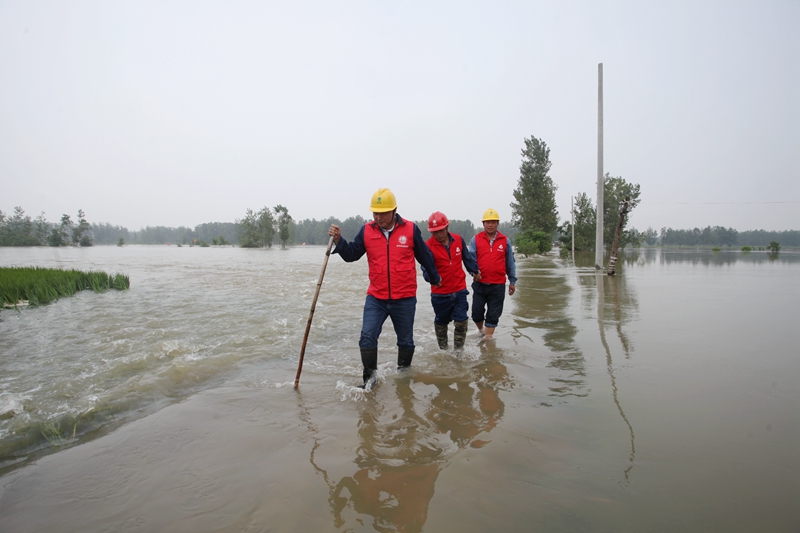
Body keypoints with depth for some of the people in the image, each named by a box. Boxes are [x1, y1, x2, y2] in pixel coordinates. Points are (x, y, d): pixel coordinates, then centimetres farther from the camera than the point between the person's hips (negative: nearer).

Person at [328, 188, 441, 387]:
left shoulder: (410, 229, -6)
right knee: (367, 337, -9)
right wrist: (339, 241, -15)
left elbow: (425, 256, 7)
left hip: (405, 298, -1)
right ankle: (370, 377, 8)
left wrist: (435, 278, 20)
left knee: (405, 341, 14)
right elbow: (352, 254, 4)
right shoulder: (367, 230, -1)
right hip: (376, 298, 1)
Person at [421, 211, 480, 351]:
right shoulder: (428, 245, -15)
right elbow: (426, 269, -24)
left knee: (461, 321, -3)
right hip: (440, 293, -1)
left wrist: (475, 271, 27)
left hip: (459, 290, 2)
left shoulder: (458, 240, -4)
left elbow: (467, 258, 13)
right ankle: (443, 348, 36)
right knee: (441, 322, 15)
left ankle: (458, 349, 16)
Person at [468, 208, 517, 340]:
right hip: (479, 284, 0)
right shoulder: (476, 239, 0)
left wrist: (512, 281, 9)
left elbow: (510, 263, 8)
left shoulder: (505, 240, 3)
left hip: (498, 285, 0)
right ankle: (481, 330, 38)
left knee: (493, 316, 3)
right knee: (477, 313, 9)